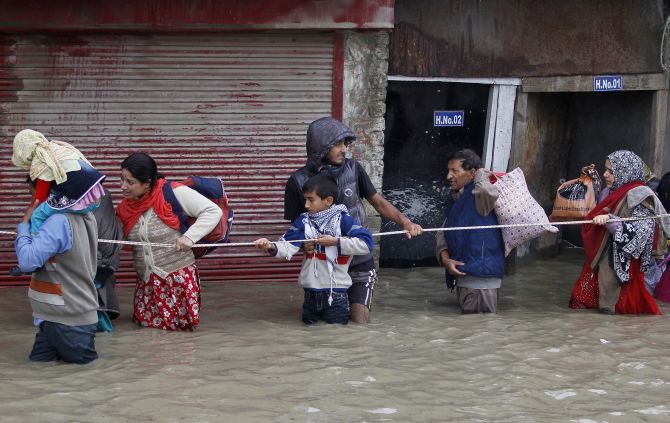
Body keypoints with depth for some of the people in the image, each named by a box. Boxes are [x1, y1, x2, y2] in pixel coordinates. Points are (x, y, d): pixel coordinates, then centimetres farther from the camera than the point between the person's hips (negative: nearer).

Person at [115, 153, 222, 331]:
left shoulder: (173, 193, -14)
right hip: (146, 281, 5)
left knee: (183, 325, -4)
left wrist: (190, 236, -24)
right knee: (145, 323, 5)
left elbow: (213, 211, -13)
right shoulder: (125, 207, 2)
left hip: (179, 275, -5)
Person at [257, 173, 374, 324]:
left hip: (336, 291, -4)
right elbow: (288, 247, -14)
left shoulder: (342, 220, -11)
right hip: (311, 292, 4)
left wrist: (335, 242, -21)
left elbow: (366, 244, -21)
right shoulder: (304, 221, -2)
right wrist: (272, 247, -35)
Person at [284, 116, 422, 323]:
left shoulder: (353, 169, -4)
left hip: (358, 261, 0)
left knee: (360, 320, -8)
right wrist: (304, 243, -21)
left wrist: (404, 221, -14)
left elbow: (378, 202, 2)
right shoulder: (299, 181, -7)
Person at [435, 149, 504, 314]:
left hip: (481, 276, -9)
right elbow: (444, 233, 15)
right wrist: (445, 258, -3)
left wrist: (482, 175, -16)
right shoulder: (454, 200, 15)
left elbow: (487, 191, -38)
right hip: (462, 275, 9)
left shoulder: (478, 196, -13)